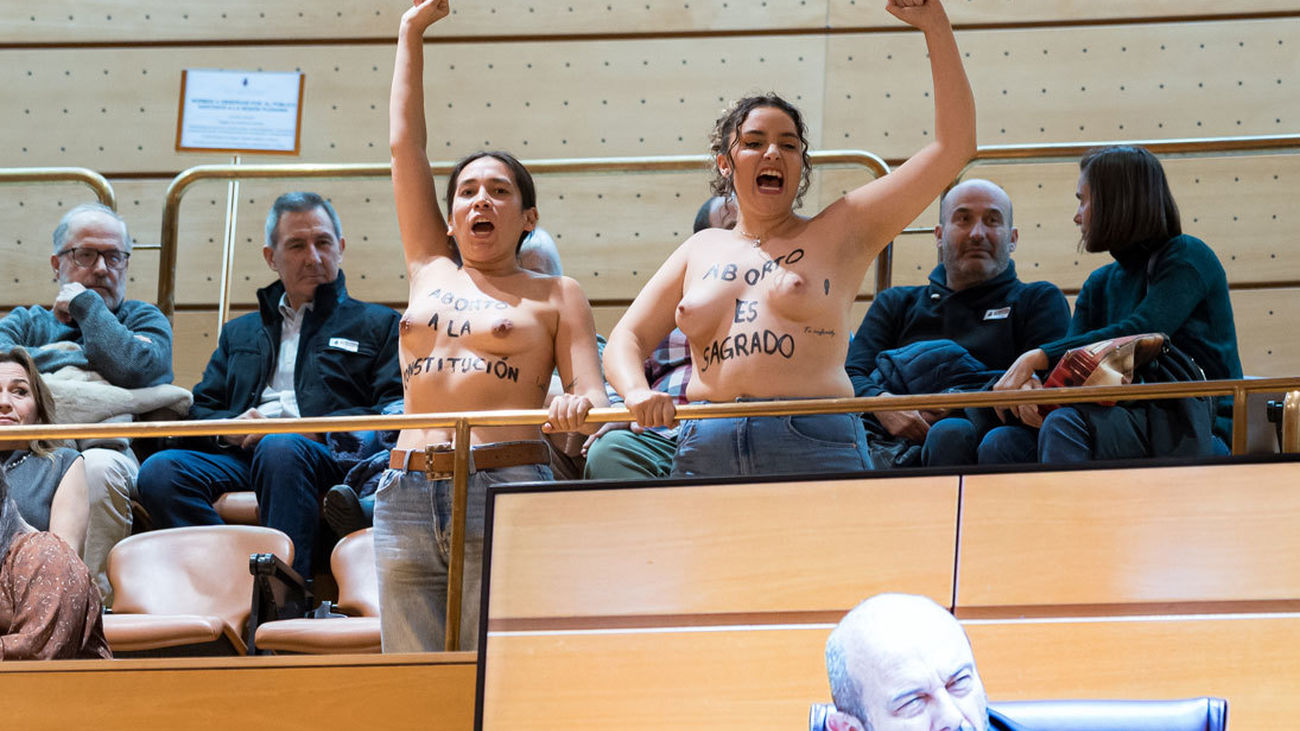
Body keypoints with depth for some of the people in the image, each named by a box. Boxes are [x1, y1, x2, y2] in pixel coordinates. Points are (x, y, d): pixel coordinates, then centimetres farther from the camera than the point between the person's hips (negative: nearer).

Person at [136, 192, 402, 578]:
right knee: (159, 470, -28)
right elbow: (199, 410, 25)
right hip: (240, 457, 4)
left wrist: (314, 430, -8)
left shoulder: (378, 325, 21)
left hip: (332, 457, -4)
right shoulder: (240, 333, 35)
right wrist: (229, 428, 0)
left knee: (280, 449, -40)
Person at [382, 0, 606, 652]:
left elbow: (590, 397, 3)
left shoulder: (555, 295, 11)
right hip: (407, 496, 4)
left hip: (505, 488, -3)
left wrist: (578, 406, -22)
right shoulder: (430, 273, 20)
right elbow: (404, 145, 23)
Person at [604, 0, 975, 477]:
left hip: (814, 452, -3)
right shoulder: (702, 250, 20)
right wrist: (637, 392, -6)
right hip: (705, 452, 3)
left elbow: (953, 146, 6)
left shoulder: (841, 232, 10)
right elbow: (627, 339, 19)